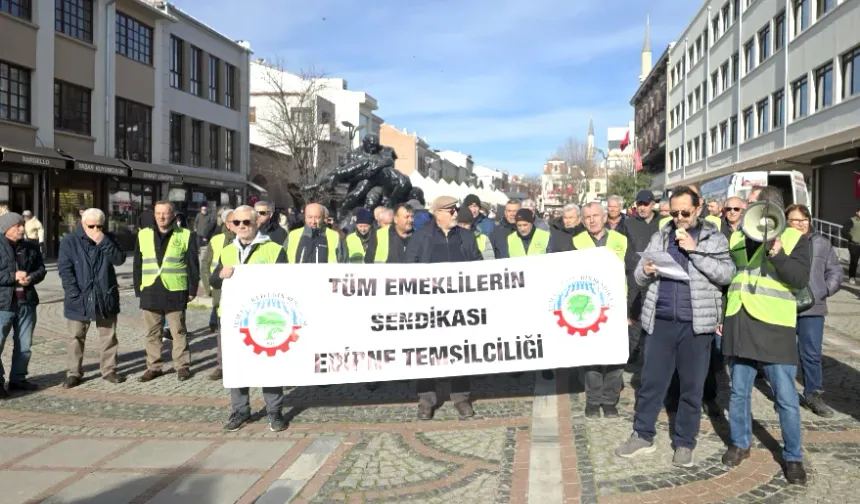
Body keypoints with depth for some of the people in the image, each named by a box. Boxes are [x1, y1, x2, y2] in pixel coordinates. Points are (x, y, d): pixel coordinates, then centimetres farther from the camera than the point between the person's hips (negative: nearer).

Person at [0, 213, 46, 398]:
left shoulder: (31, 248, 9)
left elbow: (41, 269, 11)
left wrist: (31, 278, -10)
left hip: (27, 302, 5)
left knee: (24, 345, 12)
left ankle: (18, 378, 24)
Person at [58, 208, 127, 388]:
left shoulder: (108, 238, 3)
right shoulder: (69, 241, -4)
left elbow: (119, 259, -9)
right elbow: (64, 269, -8)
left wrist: (103, 242, -20)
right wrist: (75, 294, -16)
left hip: (105, 296, 2)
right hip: (79, 298, -2)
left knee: (109, 336, 9)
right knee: (77, 337, 7)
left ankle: (109, 370, 19)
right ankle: (73, 373, 15)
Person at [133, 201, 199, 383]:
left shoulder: (186, 235, 1)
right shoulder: (144, 235, 9)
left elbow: (193, 265, 2)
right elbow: (138, 265, 12)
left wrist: (192, 289, -2)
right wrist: (138, 289, 8)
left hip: (175, 292, -3)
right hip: (150, 291, 3)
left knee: (178, 331, 4)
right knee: (152, 332, 10)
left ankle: (182, 366, 13)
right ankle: (153, 367, 20)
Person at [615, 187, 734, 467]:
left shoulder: (714, 238, 2)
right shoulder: (661, 236, 10)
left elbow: (726, 274, -12)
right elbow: (638, 276, 10)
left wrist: (694, 250, -16)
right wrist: (646, 271, -13)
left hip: (696, 323, -2)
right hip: (661, 321, 2)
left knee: (692, 386, 7)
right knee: (651, 381, 8)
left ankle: (684, 443, 20)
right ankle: (642, 435, 22)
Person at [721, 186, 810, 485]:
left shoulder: (794, 238, 0)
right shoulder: (737, 238, 10)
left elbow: (801, 279, -12)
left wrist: (778, 254, -26)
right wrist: (718, 315, 12)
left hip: (775, 325, -3)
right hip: (740, 323, 4)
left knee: (786, 397, 1)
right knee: (739, 390, 13)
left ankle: (793, 457, 16)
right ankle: (740, 443, 29)